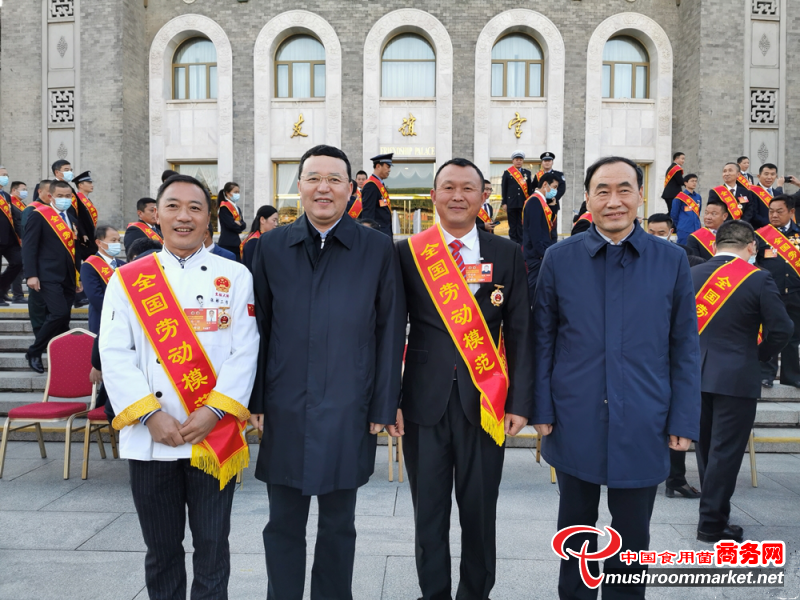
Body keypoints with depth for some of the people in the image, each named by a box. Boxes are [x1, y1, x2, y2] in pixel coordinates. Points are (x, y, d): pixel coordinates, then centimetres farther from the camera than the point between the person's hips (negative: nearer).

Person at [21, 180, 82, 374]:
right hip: (48, 276, -6)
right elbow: (29, 246, -8)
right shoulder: (39, 215, -3)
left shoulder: (72, 217, 16)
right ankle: (34, 352, 0)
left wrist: (79, 276, 18)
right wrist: (31, 275, -16)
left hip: (68, 277, 6)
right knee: (59, 314, -18)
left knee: (63, 319, 6)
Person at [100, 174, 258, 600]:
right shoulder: (127, 279, 4)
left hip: (214, 439, -1)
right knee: (161, 548, 15)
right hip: (149, 439, 1)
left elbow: (245, 352, -5)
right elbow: (114, 354, -2)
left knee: (212, 546, 10)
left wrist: (214, 412, -14)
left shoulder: (235, 276, 1)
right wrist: (150, 416, -12)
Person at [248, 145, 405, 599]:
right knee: (283, 526, 15)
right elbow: (259, 327, 5)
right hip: (284, 411, 2)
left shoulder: (378, 248, -2)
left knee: (338, 525, 15)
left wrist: (383, 407, -3)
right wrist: (255, 400, 2)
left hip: (348, 413, -1)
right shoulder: (272, 246, 4)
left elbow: (390, 333, -2)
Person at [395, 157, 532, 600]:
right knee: (429, 512, 12)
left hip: (485, 402, 1)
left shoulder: (507, 254, 3)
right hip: (424, 401, 0)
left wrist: (519, 401, -2)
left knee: (480, 512, 12)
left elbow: (520, 333, 3)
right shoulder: (407, 252, 1)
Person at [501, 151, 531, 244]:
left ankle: (521, 243, 5)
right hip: (511, 204, -1)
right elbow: (503, 189, 3)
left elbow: (530, 188, 12)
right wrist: (504, 203, -2)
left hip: (524, 203, 1)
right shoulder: (507, 173, 6)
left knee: (522, 225, 1)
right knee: (512, 225, 2)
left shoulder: (527, 173, 12)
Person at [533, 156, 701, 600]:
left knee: (632, 535, 14)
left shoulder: (672, 260, 0)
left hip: (643, 426, 0)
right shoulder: (559, 259, -1)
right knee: (576, 528, 17)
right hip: (575, 424, 1)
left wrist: (684, 421, -2)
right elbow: (543, 340, 2)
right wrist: (541, 410, -2)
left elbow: (684, 347, 2)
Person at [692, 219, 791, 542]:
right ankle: (712, 523, 10)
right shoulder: (758, 278, -10)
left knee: (706, 448, 17)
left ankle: (714, 513, 29)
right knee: (725, 452, 3)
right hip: (736, 378, -5)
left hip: (695, 375, 5)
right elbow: (781, 328, -9)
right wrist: (759, 353, 8)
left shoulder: (691, 275, 2)